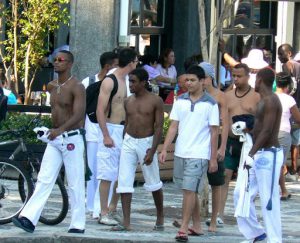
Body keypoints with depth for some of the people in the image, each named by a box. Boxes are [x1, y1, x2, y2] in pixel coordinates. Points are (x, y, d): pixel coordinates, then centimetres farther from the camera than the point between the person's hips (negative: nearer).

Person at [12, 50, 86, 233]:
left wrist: (60, 129, -36)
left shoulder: (77, 87, -11)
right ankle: (29, 219, -10)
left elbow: (79, 114, -22)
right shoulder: (52, 86, 11)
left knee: (75, 184, -1)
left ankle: (78, 225, 5)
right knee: (44, 180, -2)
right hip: (54, 138, 6)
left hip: (72, 138, -6)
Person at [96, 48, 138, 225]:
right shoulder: (109, 81, -11)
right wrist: (106, 136, -20)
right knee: (107, 175, -5)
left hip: (124, 131, 8)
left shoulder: (126, 80, 15)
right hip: (111, 130, -8)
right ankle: (104, 213, -1)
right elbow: (100, 110, -15)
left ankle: (113, 209, 19)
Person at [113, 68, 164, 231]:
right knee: (124, 182, -6)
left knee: (153, 183, 9)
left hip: (146, 142, -4)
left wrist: (152, 151, -16)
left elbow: (159, 127, -10)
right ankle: (126, 222, -5)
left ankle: (160, 218, 28)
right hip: (129, 142, 4)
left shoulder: (155, 101, -7)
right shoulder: (128, 101, 8)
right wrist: (124, 144, 12)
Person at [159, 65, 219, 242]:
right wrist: (165, 149, -3)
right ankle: (197, 227, 21)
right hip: (180, 153, 5)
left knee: (189, 190, -10)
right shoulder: (180, 101, 6)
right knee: (190, 191, 12)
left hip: (198, 155, -5)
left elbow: (214, 132, -3)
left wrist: (213, 159, -5)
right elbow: (173, 127, 7)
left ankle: (184, 228, -8)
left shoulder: (210, 104, -4)